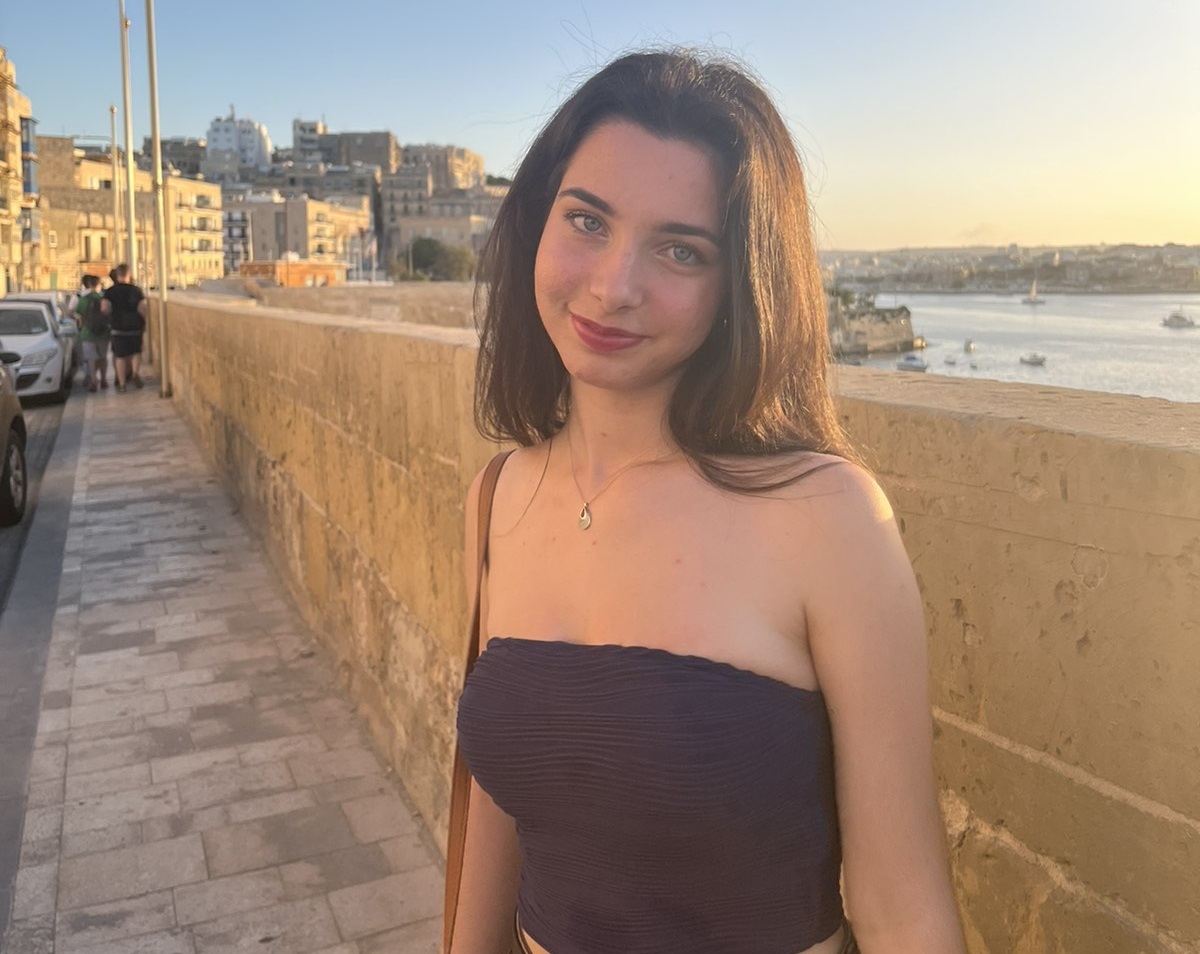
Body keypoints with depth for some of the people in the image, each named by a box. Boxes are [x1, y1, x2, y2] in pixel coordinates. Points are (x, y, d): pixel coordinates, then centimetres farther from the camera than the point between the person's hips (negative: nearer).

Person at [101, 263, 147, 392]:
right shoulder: (136, 290, -2)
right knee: (136, 352, 15)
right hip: (135, 327, 0)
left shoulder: (110, 291, -3)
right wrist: (144, 323, 3)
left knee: (120, 356, 6)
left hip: (118, 327, 0)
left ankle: (122, 384, 6)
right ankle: (135, 373, -10)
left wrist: (112, 315, 7)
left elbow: (105, 309, -13)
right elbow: (142, 309, -9)